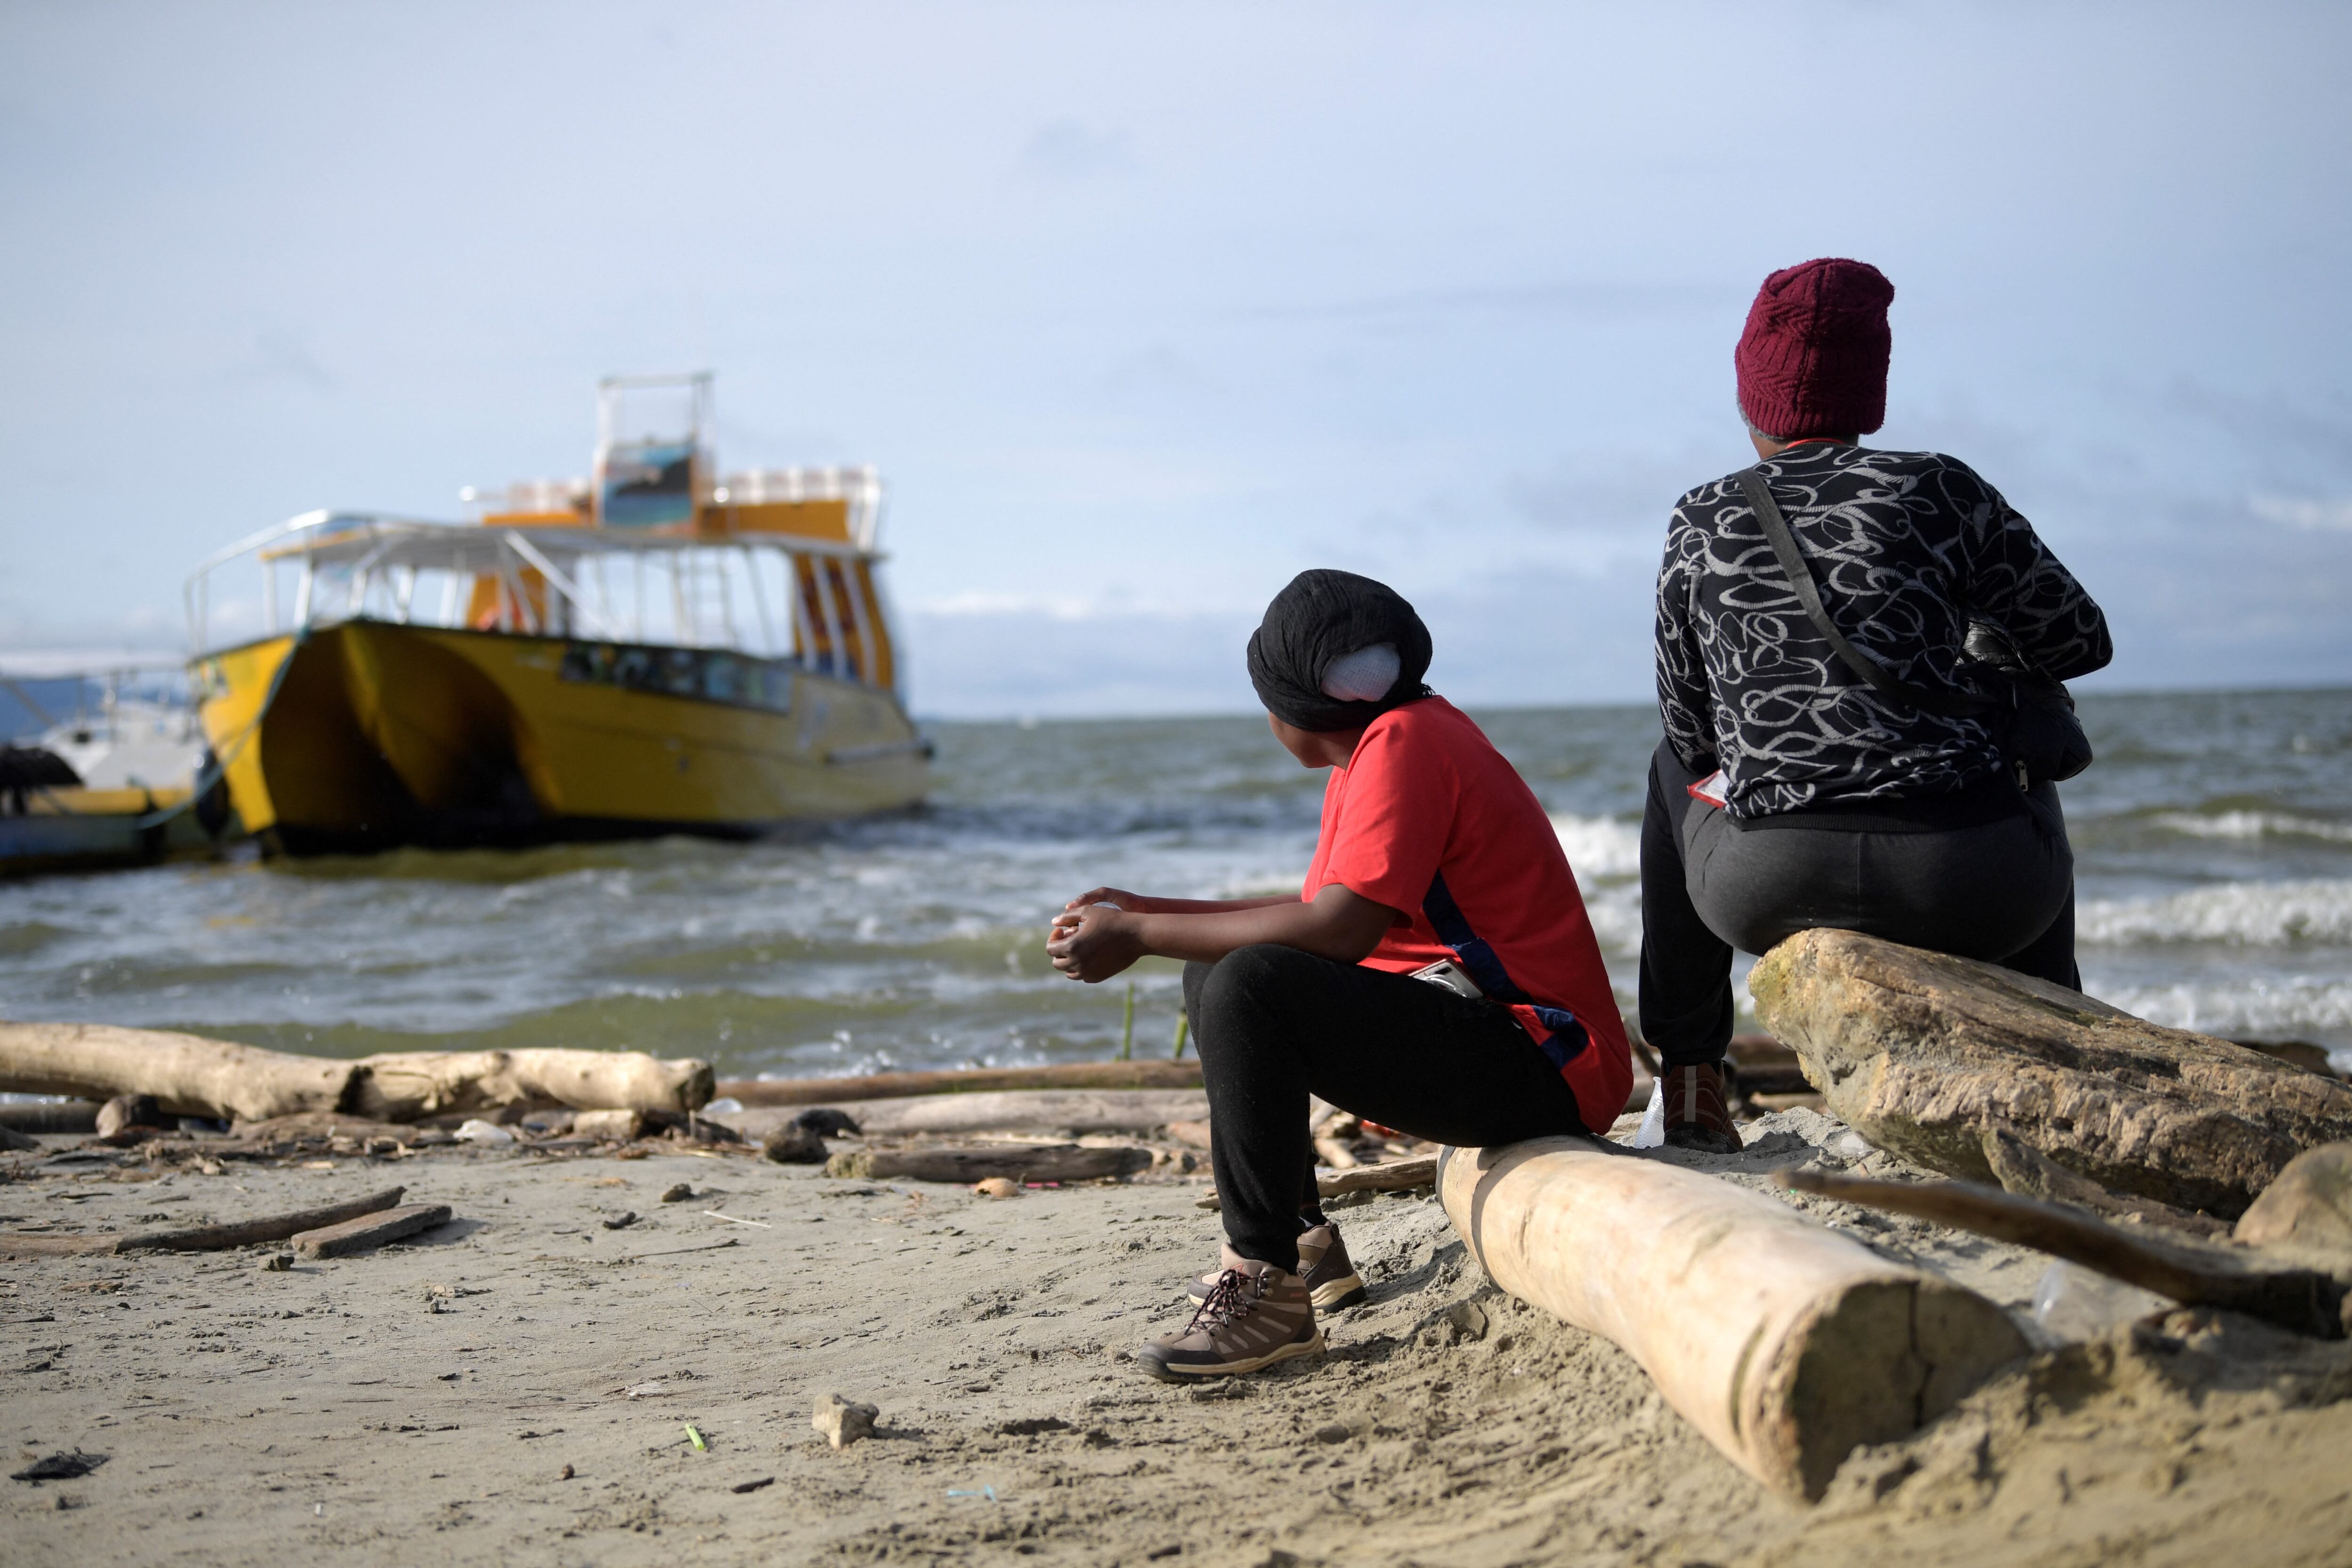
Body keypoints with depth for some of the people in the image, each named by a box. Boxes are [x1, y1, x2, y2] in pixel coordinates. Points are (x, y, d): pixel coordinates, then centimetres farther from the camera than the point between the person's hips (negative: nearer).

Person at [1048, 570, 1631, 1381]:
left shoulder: (1404, 742, -15)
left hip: (1543, 1069, -11)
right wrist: (1150, 910, 17)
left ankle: (1268, 1289, -25)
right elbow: (1322, 910, 21)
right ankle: (1304, 1240, 21)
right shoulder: (1382, 745, 16)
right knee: (1212, 978, 18)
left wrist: (1141, 938, -18)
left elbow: (1342, 928, -25)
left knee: (1250, 987, -28)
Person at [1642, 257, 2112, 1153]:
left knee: (1676, 766, 35)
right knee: (2029, 779, 37)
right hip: (1967, 889, 0)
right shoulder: (1940, 490, 4)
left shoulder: (1699, 524, 9)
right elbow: (2082, 641, 11)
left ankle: (1688, 1083, 37)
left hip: (1766, 891, 0)